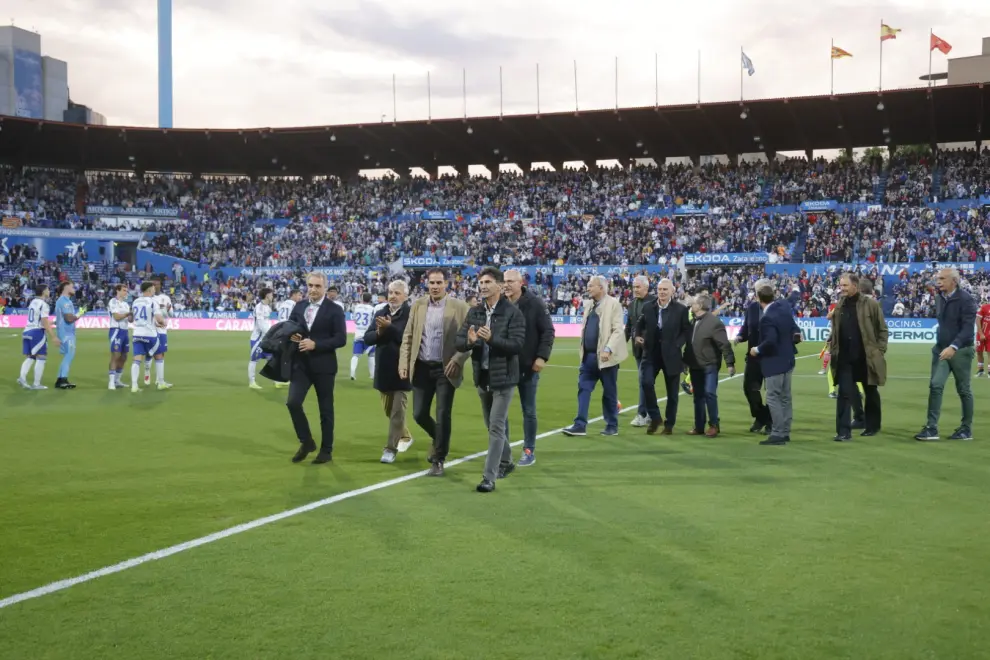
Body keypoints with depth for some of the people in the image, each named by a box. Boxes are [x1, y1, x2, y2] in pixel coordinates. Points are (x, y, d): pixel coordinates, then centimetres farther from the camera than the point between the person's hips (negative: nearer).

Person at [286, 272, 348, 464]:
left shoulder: (335, 310, -6)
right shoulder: (298, 307, 9)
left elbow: (341, 339, -11)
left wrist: (315, 344, -20)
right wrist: (292, 337, -7)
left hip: (323, 366, -4)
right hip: (301, 364, 4)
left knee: (325, 409, 5)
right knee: (293, 402, -9)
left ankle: (326, 450, 16)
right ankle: (306, 441, 11)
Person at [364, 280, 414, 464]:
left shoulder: (410, 314, -11)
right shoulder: (380, 313, 8)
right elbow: (367, 338, 3)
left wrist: (390, 328, -25)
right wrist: (379, 333, -16)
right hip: (383, 368, 7)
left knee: (397, 410, -2)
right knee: (388, 409, 19)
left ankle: (391, 448, 2)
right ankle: (405, 436, 38)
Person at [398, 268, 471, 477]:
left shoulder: (459, 307, -6)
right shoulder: (417, 305, 6)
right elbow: (408, 337, 9)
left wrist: (457, 360, -18)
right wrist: (404, 362, 0)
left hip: (445, 369, -4)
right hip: (422, 368, 4)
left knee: (442, 416, -1)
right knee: (419, 414, 6)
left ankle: (438, 461, 12)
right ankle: (439, 440, 35)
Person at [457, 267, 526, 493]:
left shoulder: (513, 313, -11)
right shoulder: (474, 312, 5)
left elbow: (517, 344, -19)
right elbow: (459, 342, 2)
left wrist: (491, 339, -30)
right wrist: (469, 341, -20)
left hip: (503, 377, -6)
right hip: (482, 377, 6)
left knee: (496, 427, -6)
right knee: (493, 425, 19)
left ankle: (489, 477, -6)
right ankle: (506, 463, 38)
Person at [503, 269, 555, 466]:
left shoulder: (535, 303, -8)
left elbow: (548, 331, -7)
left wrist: (542, 356, -14)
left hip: (528, 366, -3)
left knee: (528, 411, 7)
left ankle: (529, 451, 18)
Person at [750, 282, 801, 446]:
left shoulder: (767, 318, -25)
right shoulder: (784, 305, 2)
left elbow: (770, 341, -30)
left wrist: (758, 350, -16)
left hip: (775, 363, -9)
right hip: (787, 360, 9)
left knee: (773, 398, -5)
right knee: (785, 397, 13)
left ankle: (778, 434, -5)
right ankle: (785, 432, 19)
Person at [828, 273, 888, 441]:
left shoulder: (870, 304, -8)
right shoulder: (840, 305, 6)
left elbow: (882, 329, -4)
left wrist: (879, 351, -8)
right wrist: (833, 349, 4)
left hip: (866, 357, -3)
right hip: (845, 358, 3)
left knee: (870, 392, 13)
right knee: (844, 393, -4)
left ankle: (872, 426, 29)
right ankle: (843, 431, -4)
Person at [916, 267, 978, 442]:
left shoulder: (965, 299, -14)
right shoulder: (939, 298, 6)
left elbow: (968, 328, -22)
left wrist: (953, 347, -33)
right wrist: (941, 345, 10)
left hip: (961, 350, -5)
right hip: (941, 349, 5)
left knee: (963, 389, 5)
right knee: (935, 385, -7)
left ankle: (967, 429, 17)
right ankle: (932, 428, -7)